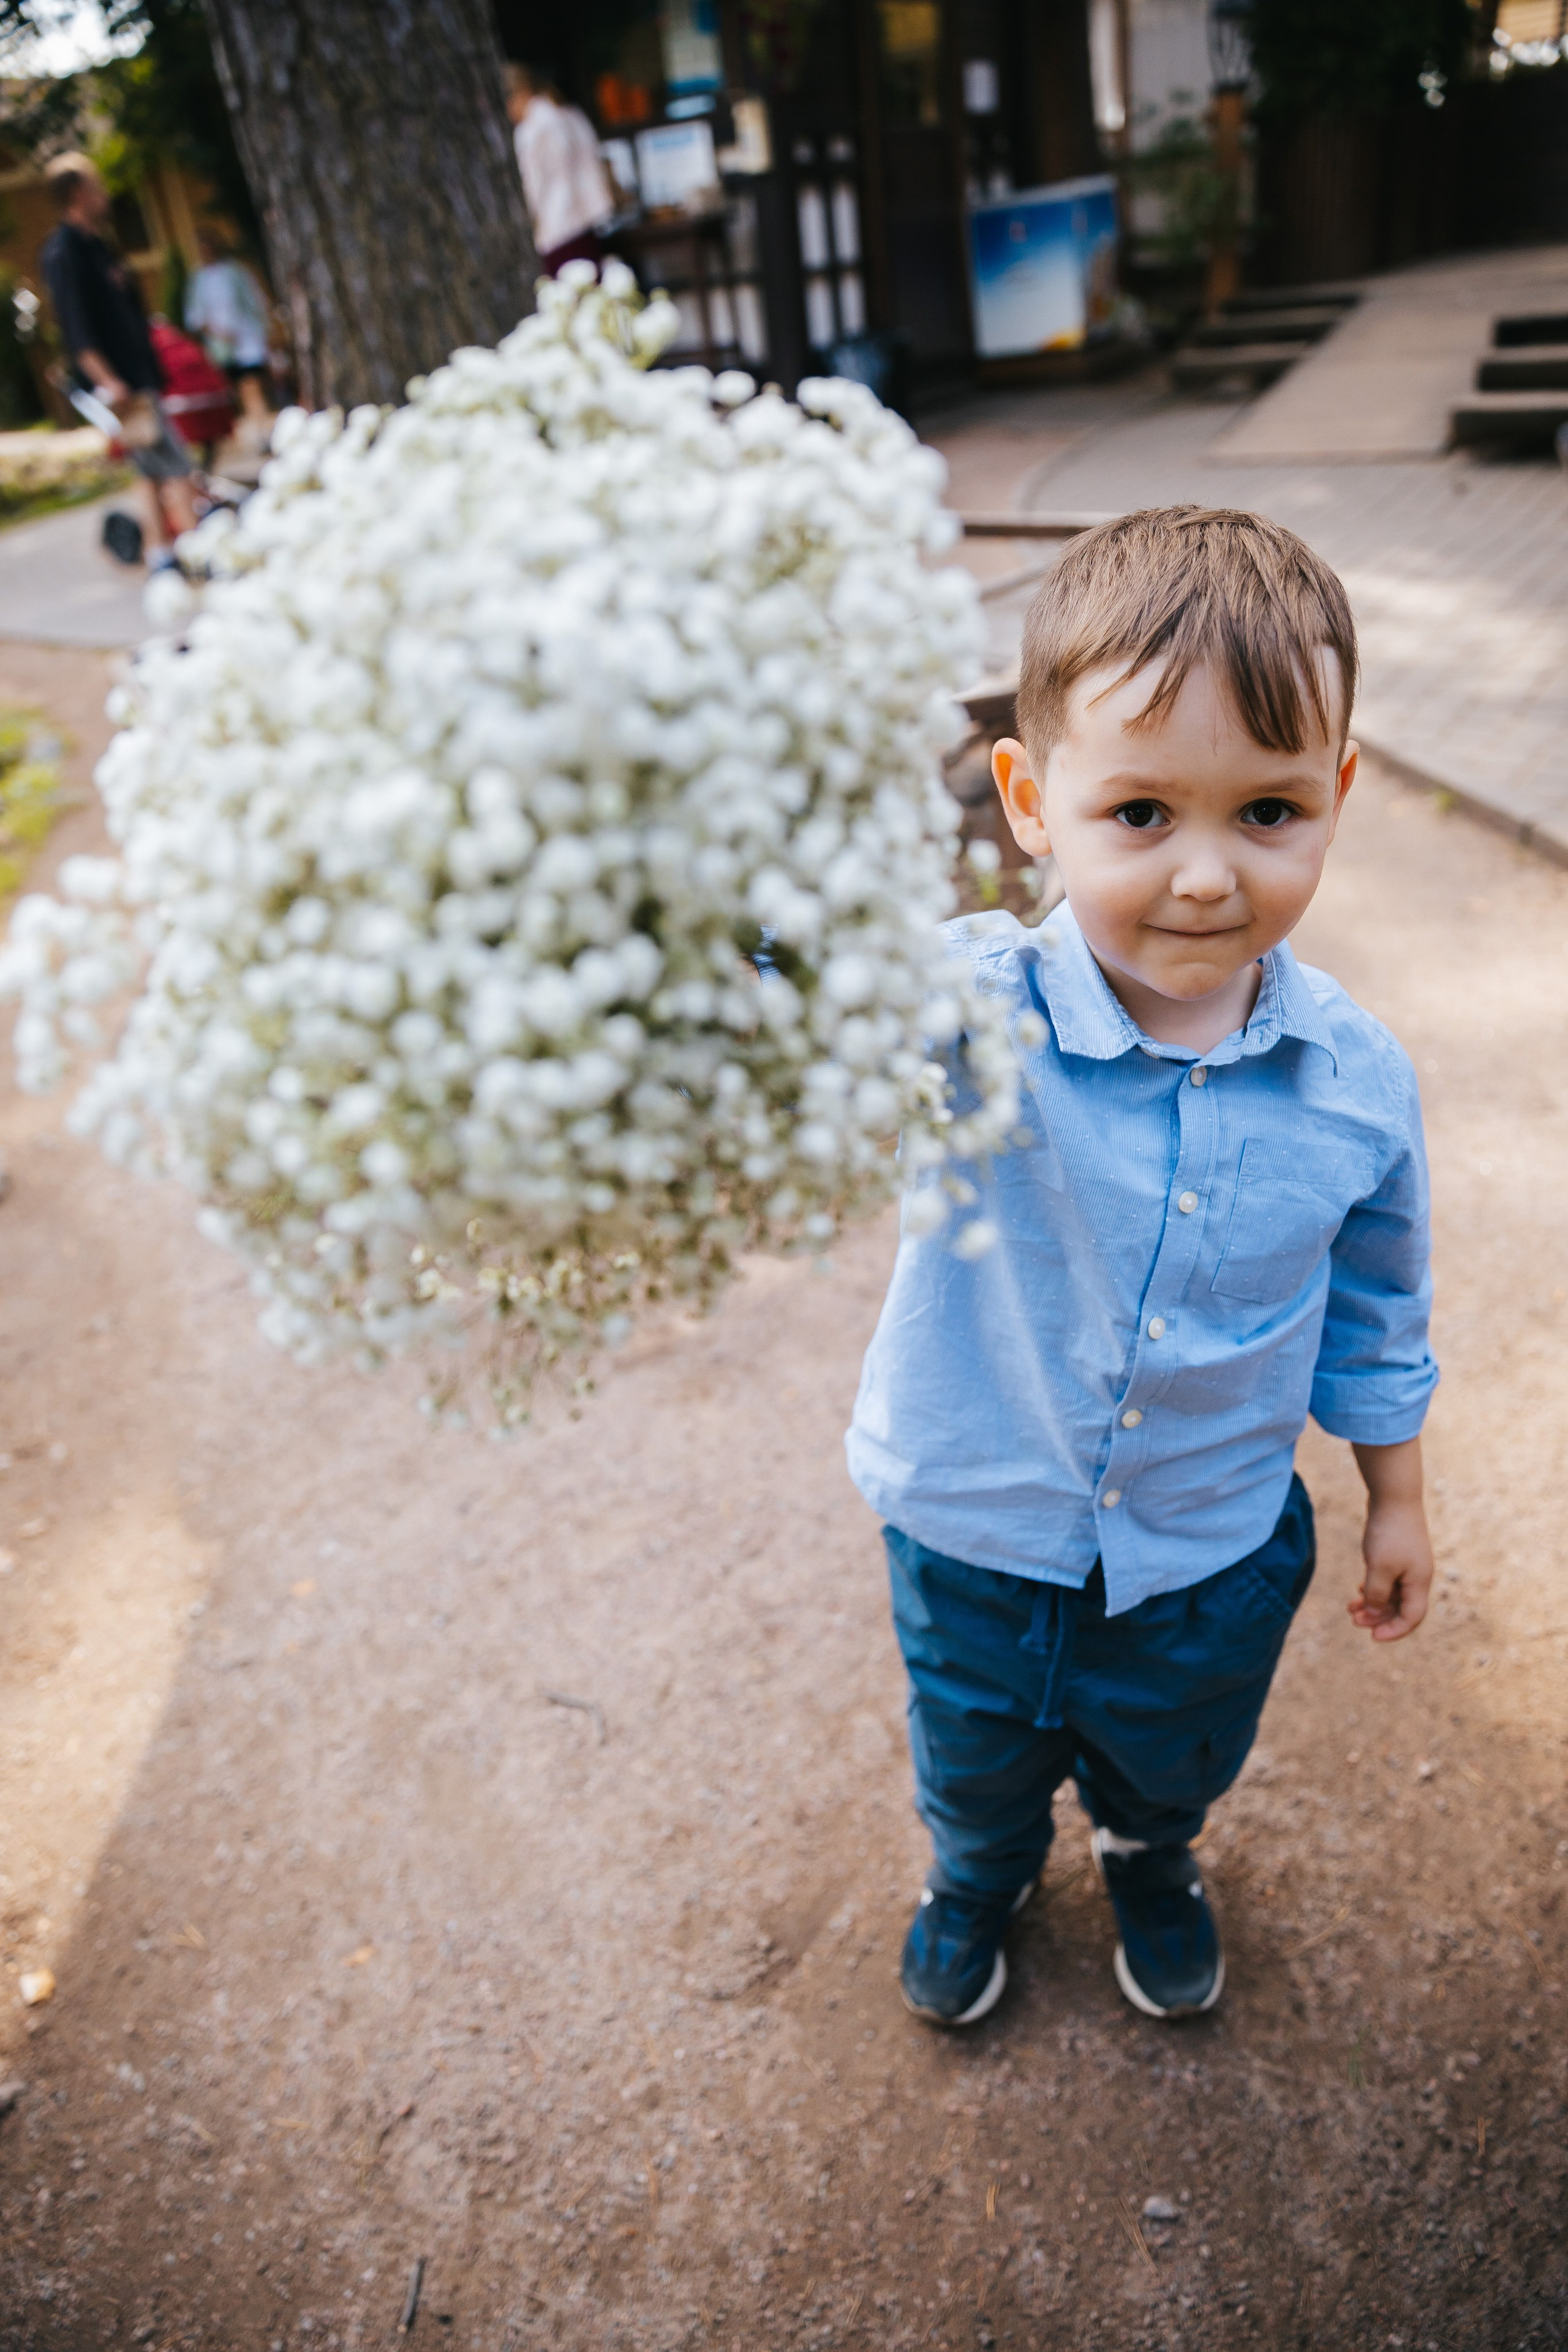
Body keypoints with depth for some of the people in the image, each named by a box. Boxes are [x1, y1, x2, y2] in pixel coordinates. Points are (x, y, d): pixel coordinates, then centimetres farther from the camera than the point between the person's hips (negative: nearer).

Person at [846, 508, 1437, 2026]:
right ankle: (980, 1873, 65)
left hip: (1216, 1554, 2)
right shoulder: (970, 1013, -29)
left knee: (1177, 1760, 31)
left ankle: (1150, 1860, 68)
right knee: (978, 1766, 28)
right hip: (979, 1535, -1)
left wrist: (1396, 1497, 11)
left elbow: (1374, 1308, 0)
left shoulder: (1357, 1078, -17)